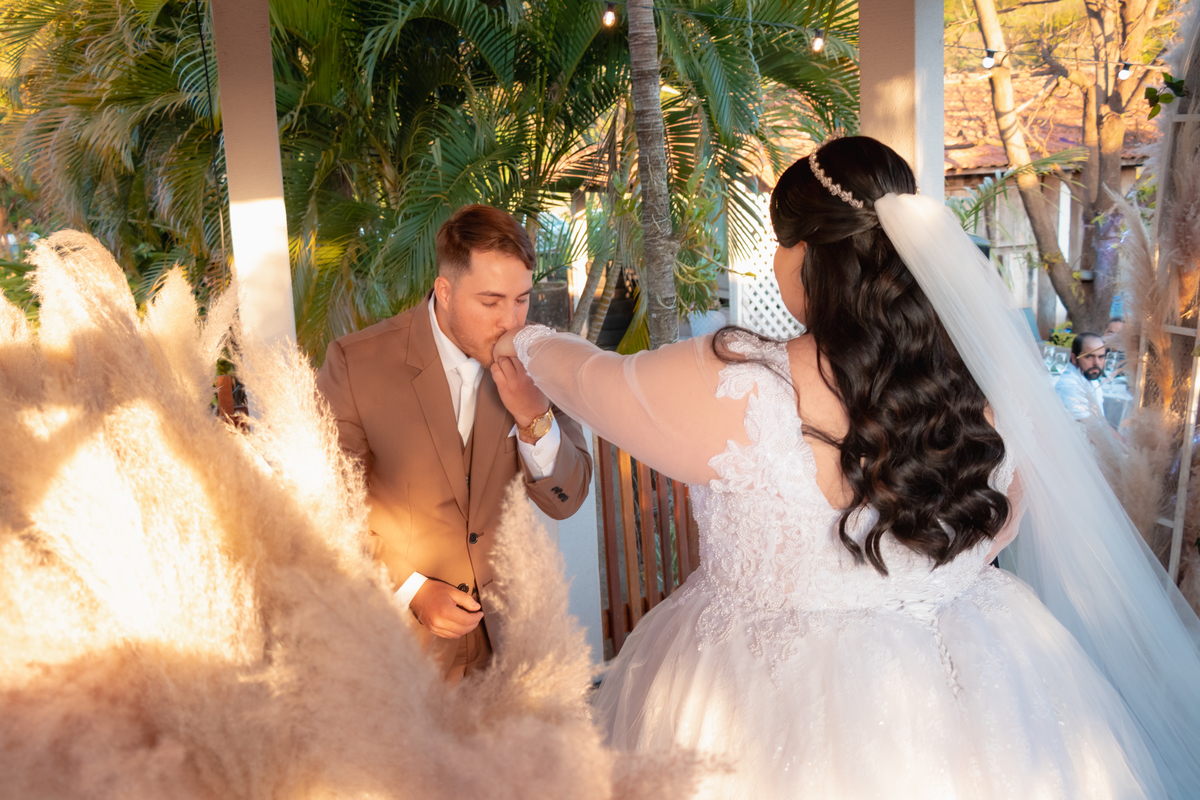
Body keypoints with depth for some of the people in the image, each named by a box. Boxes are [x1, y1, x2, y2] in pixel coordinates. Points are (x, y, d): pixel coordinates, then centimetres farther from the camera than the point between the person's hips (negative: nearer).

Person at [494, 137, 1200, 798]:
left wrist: (531, 342, 15)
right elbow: (999, 530, 5)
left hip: (779, 704, -4)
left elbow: (591, 379, -7)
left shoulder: (739, 392, -26)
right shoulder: (990, 385, -13)